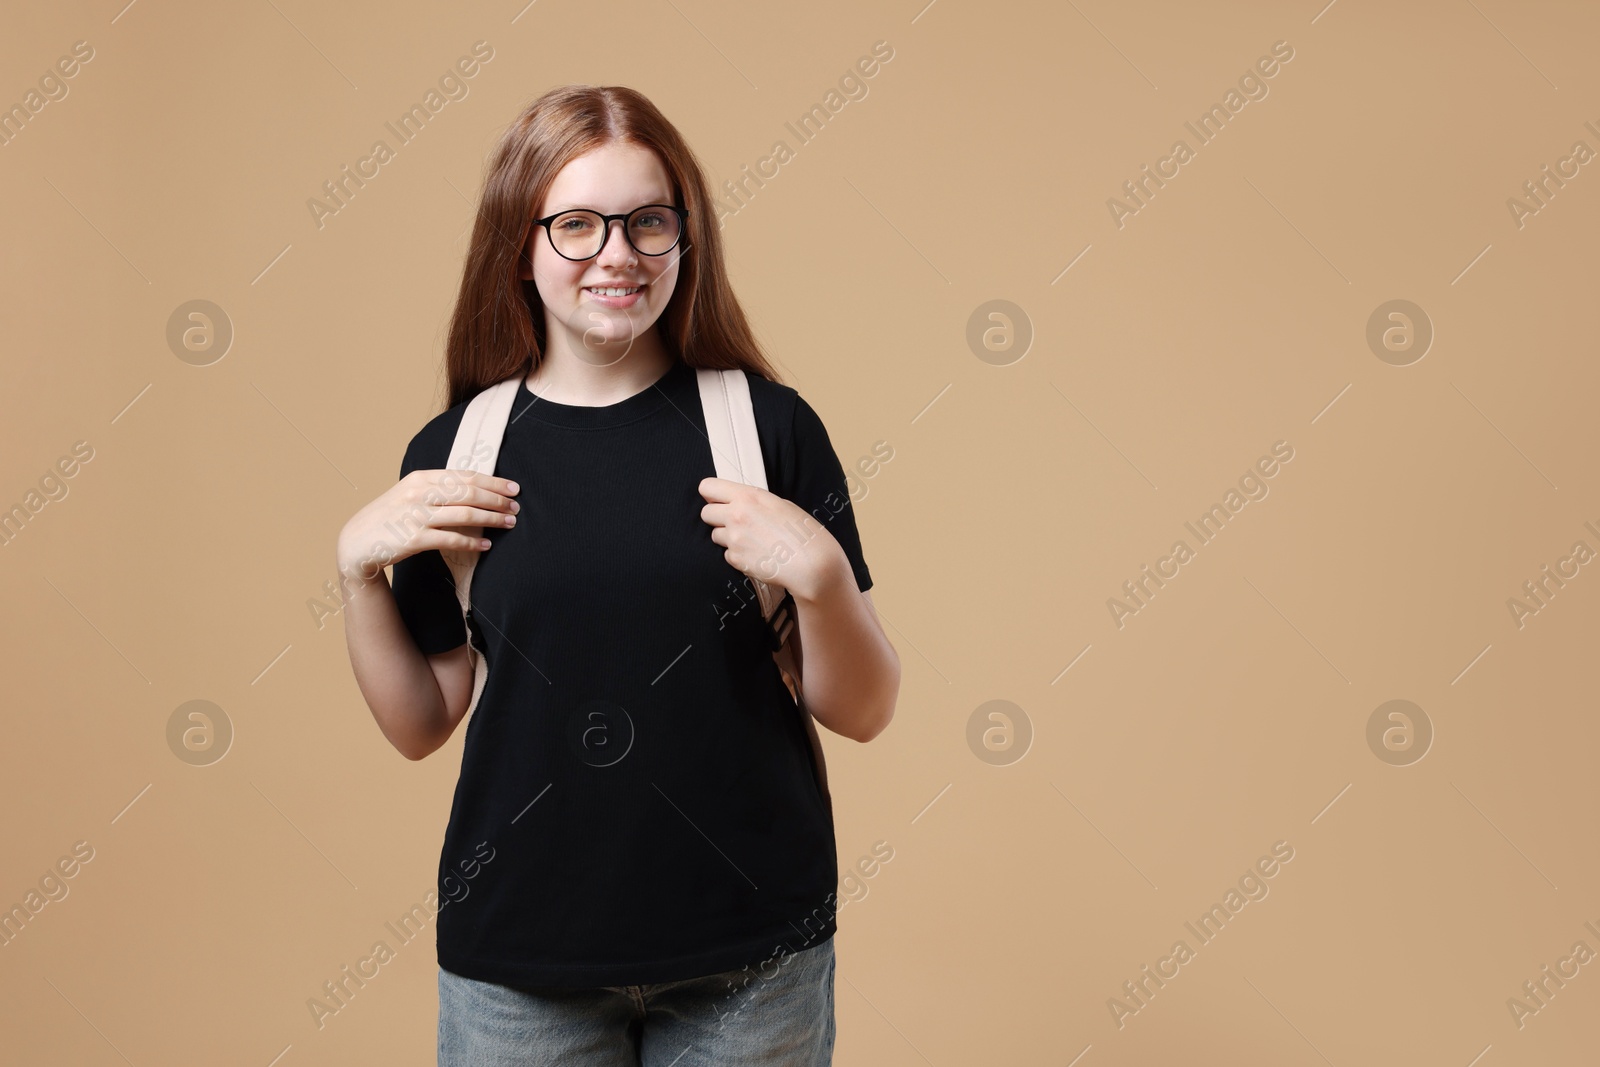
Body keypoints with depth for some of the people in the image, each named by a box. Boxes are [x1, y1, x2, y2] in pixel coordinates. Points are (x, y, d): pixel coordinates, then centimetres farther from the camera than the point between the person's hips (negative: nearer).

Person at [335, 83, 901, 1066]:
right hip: (517, 957, 1)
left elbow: (864, 712, -3)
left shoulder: (770, 427, -6)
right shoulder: (453, 454, -1)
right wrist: (358, 568, -7)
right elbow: (421, 725, 5)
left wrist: (820, 575, -19)